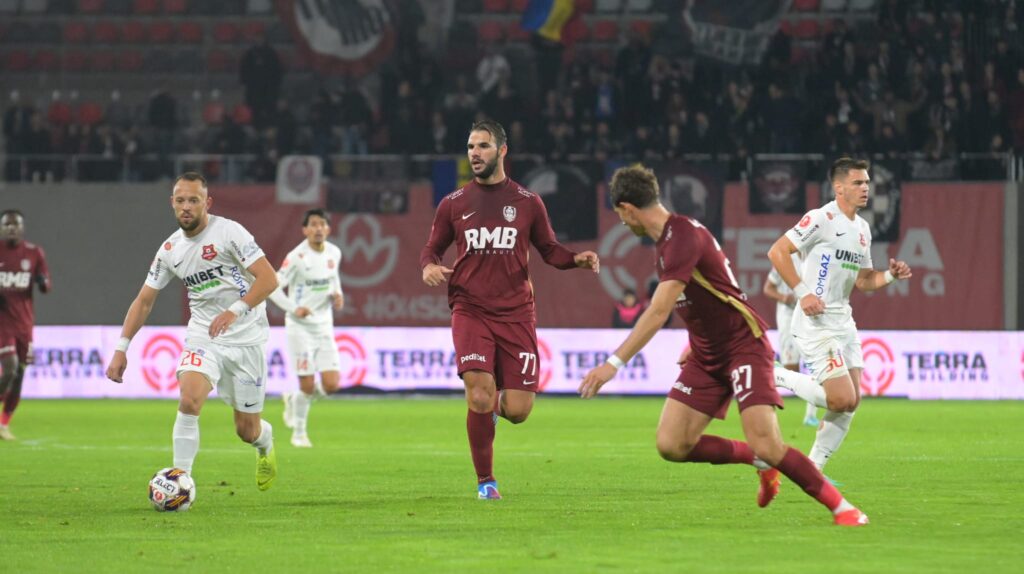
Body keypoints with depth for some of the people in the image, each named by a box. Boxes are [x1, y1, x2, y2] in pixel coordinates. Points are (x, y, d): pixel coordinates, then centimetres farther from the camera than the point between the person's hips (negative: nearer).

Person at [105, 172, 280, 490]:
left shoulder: (228, 232, -13)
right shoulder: (170, 249, 2)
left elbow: (268, 278, -18)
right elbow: (144, 300, 10)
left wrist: (235, 311, -32)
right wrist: (121, 348, 1)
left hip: (246, 339, -3)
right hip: (202, 337, 3)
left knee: (247, 430, 5)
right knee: (189, 399, -26)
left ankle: (266, 441, 43)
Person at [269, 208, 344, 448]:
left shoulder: (334, 253, 4)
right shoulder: (297, 257, -13)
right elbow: (273, 287, -10)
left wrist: (337, 294, 3)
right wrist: (294, 308, -22)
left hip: (324, 326, 5)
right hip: (301, 327, -5)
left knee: (331, 385, -5)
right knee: (307, 385, -8)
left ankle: (294, 400, 25)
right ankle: (299, 433, 14)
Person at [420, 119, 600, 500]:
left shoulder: (527, 203, 7)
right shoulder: (454, 204, 8)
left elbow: (549, 250, 14)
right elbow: (432, 248, 16)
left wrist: (576, 259, -7)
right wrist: (429, 266, -8)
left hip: (516, 314, 1)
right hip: (471, 312, -1)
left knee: (518, 411, -5)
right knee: (480, 396, -18)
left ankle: (496, 404, 34)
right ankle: (485, 480, 1)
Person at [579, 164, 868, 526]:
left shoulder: (682, 237, -22)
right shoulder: (668, 237, 9)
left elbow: (658, 313, -30)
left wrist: (614, 364, -32)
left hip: (744, 344, -9)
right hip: (706, 355, 9)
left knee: (767, 447, -21)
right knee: (671, 445, -5)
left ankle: (839, 506, -2)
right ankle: (759, 461, 15)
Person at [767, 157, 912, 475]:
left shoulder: (862, 228, 15)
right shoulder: (822, 219, -12)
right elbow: (777, 252, -14)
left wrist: (890, 275, 3)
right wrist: (802, 292, -20)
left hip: (844, 323, 9)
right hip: (816, 322, -9)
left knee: (850, 404, 3)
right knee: (842, 400, -16)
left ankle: (813, 470, 12)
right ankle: (779, 380, 2)